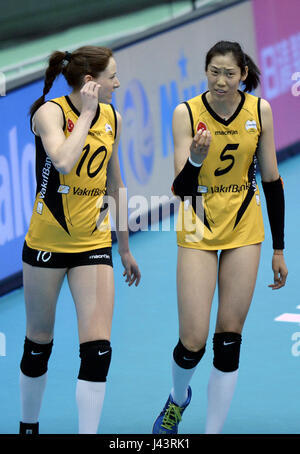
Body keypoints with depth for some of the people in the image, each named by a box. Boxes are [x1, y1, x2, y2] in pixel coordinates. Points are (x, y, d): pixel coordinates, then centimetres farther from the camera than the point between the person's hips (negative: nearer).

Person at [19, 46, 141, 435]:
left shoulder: (111, 117, 5)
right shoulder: (50, 112, -12)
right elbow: (63, 161, -33)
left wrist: (125, 248, 19)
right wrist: (86, 113, -23)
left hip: (94, 244, 4)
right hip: (47, 241, -4)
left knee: (98, 348, -9)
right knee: (39, 342, 10)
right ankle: (28, 426, 30)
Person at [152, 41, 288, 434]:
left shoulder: (260, 110, -5)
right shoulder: (187, 113, -11)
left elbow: (272, 179, 4)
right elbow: (181, 188, -14)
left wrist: (278, 249, 5)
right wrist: (195, 159, -37)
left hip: (244, 230, 2)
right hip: (198, 231, -2)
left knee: (229, 340, 0)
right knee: (192, 342, -6)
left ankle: (213, 432, 10)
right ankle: (178, 399, 28)